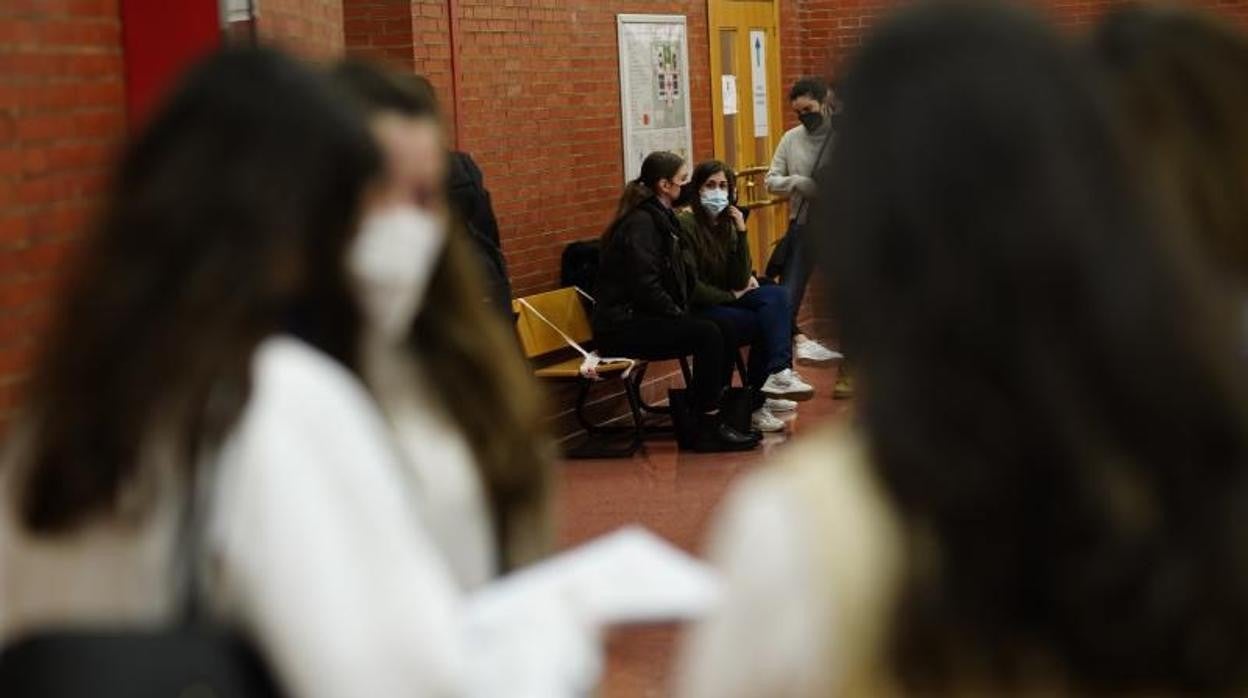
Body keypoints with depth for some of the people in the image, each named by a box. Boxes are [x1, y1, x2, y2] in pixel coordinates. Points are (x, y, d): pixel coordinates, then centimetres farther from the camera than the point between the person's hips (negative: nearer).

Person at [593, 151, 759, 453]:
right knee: (707, 334, -23)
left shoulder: (662, 219, 16)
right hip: (622, 325, -10)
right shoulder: (641, 223, -15)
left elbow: (681, 278, 20)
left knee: (725, 330, -5)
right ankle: (708, 429, -17)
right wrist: (679, 317, -15)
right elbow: (645, 286, -22)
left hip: (644, 317, 10)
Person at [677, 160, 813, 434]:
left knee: (776, 296, -17)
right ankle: (757, 402, -16)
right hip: (695, 311, -8)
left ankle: (779, 374, -24)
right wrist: (731, 295, -6)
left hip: (723, 301, 8)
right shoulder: (685, 224, -13)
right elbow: (690, 288, -17)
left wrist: (741, 233, -7)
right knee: (763, 323, -23)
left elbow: (740, 282, 1)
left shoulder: (726, 223, 10)